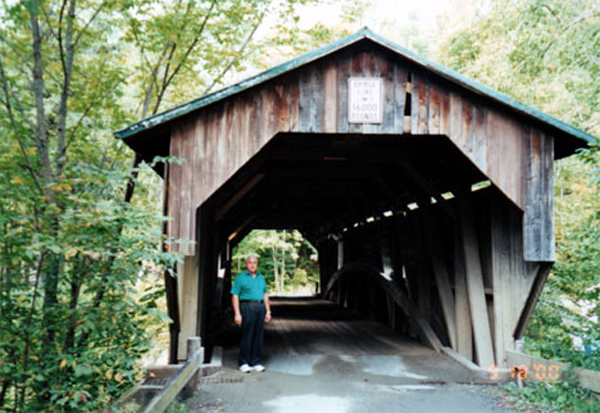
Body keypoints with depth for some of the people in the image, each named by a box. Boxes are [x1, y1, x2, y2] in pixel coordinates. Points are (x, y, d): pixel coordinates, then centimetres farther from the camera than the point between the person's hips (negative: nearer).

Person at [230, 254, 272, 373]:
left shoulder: (261, 278, 17)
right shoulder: (240, 278, 0)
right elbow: (235, 297, -4)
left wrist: (268, 311, 13)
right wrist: (237, 314, -12)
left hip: (260, 307, 5)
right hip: (247, 308, -5)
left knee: (259, 336, 5)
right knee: (246, 336, -5)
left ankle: (255, 363, 12)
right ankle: (243, 363, 3)